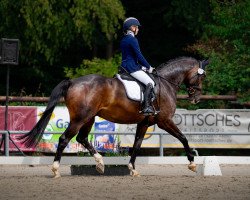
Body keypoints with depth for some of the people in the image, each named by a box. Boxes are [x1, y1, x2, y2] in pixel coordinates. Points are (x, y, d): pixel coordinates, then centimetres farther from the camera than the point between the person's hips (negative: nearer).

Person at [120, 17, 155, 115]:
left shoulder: (123, 40, 16)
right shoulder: (133, 40, -12)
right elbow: (139, 56, -15)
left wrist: (142, 67, 19)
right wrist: (148, 67, -3)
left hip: (124, 66, 10)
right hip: (132, 67, -10)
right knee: (150, 83, -14)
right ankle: (146, 107, -25)